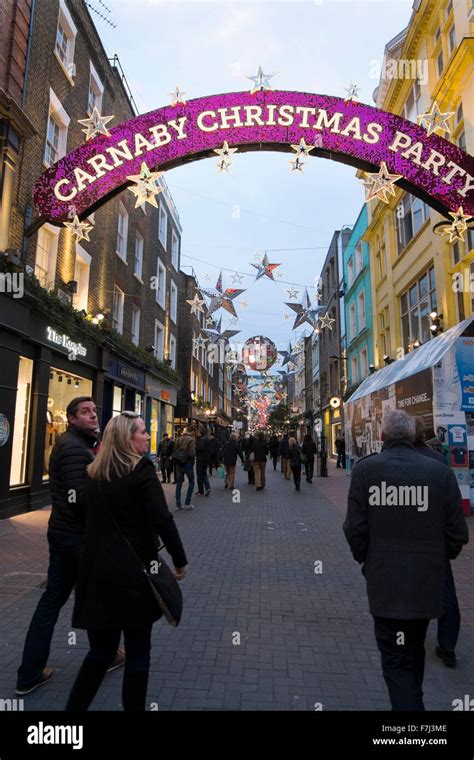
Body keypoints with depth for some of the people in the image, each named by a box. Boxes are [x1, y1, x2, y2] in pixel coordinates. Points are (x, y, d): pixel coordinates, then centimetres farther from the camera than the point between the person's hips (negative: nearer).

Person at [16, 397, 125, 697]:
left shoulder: (68, 444, 11)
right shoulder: (75, 448, -21)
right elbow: (81, 497, -28)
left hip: (62, 531, 9)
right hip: (77, 534, -9)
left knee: (53, 598, 15)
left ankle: (30, 674, 25)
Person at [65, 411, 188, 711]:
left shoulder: (95, 474, 6)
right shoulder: (143, 470, -14)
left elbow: (93, 520, 14)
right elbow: (162, 519, -19)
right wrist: (180, 560, -10)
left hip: (97, 572, 6)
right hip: (134, 573, -6)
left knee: (100, 650, 21)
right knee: (138, 651, 13)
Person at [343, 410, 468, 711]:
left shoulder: (365, 469, -11)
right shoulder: (440, 472, -8)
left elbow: (355, 528, -11)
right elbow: (458, 533, -4)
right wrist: (437, 559, 15)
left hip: (384, 582, -3)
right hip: (428, 582, 3)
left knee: (396, 660, 9)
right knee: (414, 650, 26)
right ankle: (412, 699, 45)